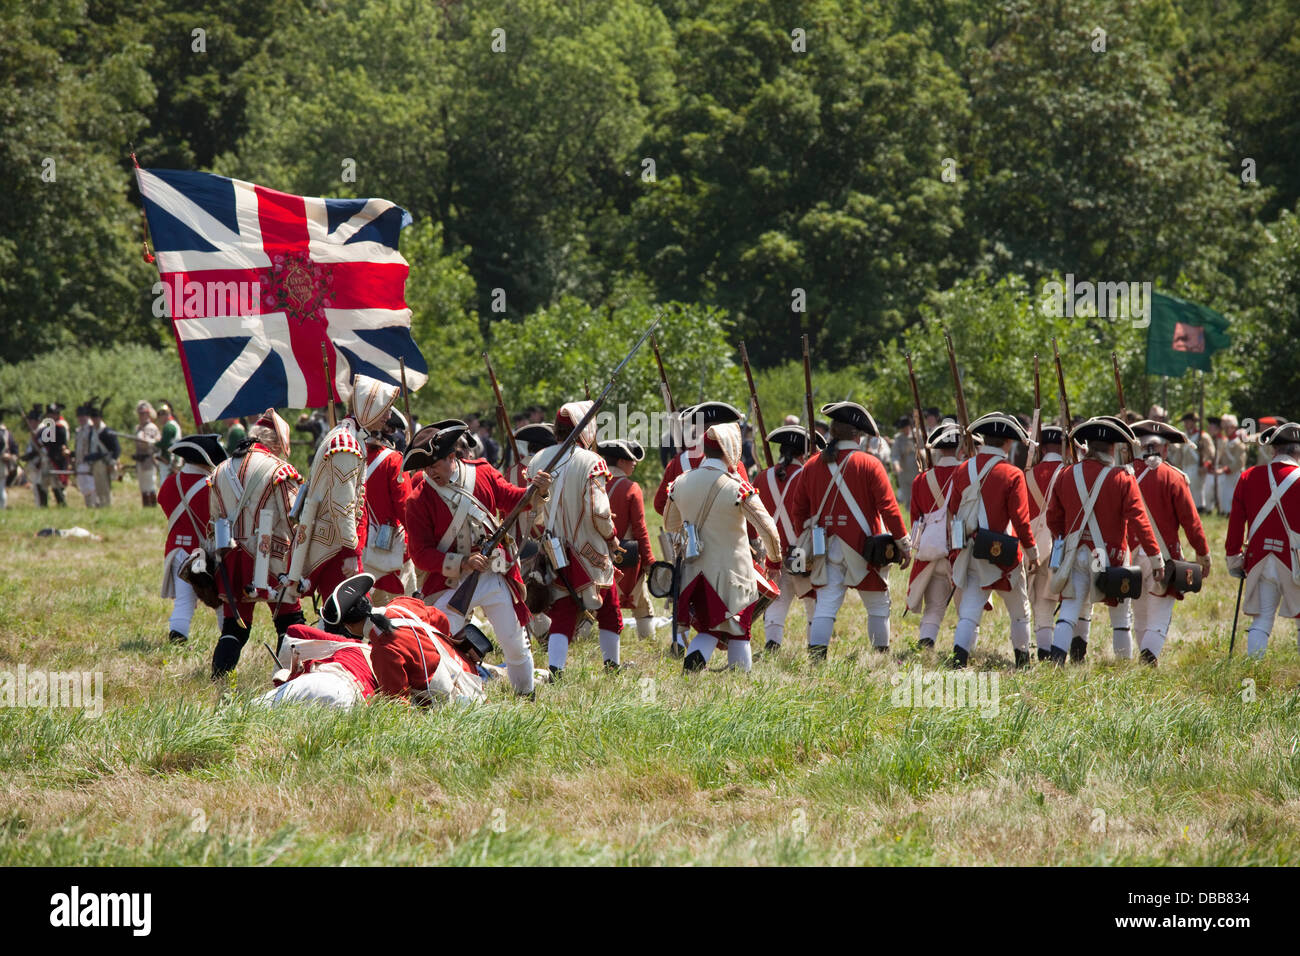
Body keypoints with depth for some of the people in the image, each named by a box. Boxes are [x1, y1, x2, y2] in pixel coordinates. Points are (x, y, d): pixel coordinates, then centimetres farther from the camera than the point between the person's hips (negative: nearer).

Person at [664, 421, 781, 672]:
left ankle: (691, 664, -11)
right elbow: (768, 529, -16)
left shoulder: (681, 482, 0)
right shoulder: (737, 487, -16)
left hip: (695, 569, 4)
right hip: (732, 571, -4)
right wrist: (775, 558, 3)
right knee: (738, 633, 12)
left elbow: (670, 526, 16)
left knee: (708, 630, 15)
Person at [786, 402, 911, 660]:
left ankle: (815, 657, -16)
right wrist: (902, 543, -5)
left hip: (826, 550, 3)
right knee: (878, 605, 13)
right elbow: (888, 507, -11)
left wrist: (804, 543, 21)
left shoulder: (813, 465, 5)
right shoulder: (869, 464, -7)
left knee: (825, 605, -1)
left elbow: (798, 510, 10)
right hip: (863, 549, -3)